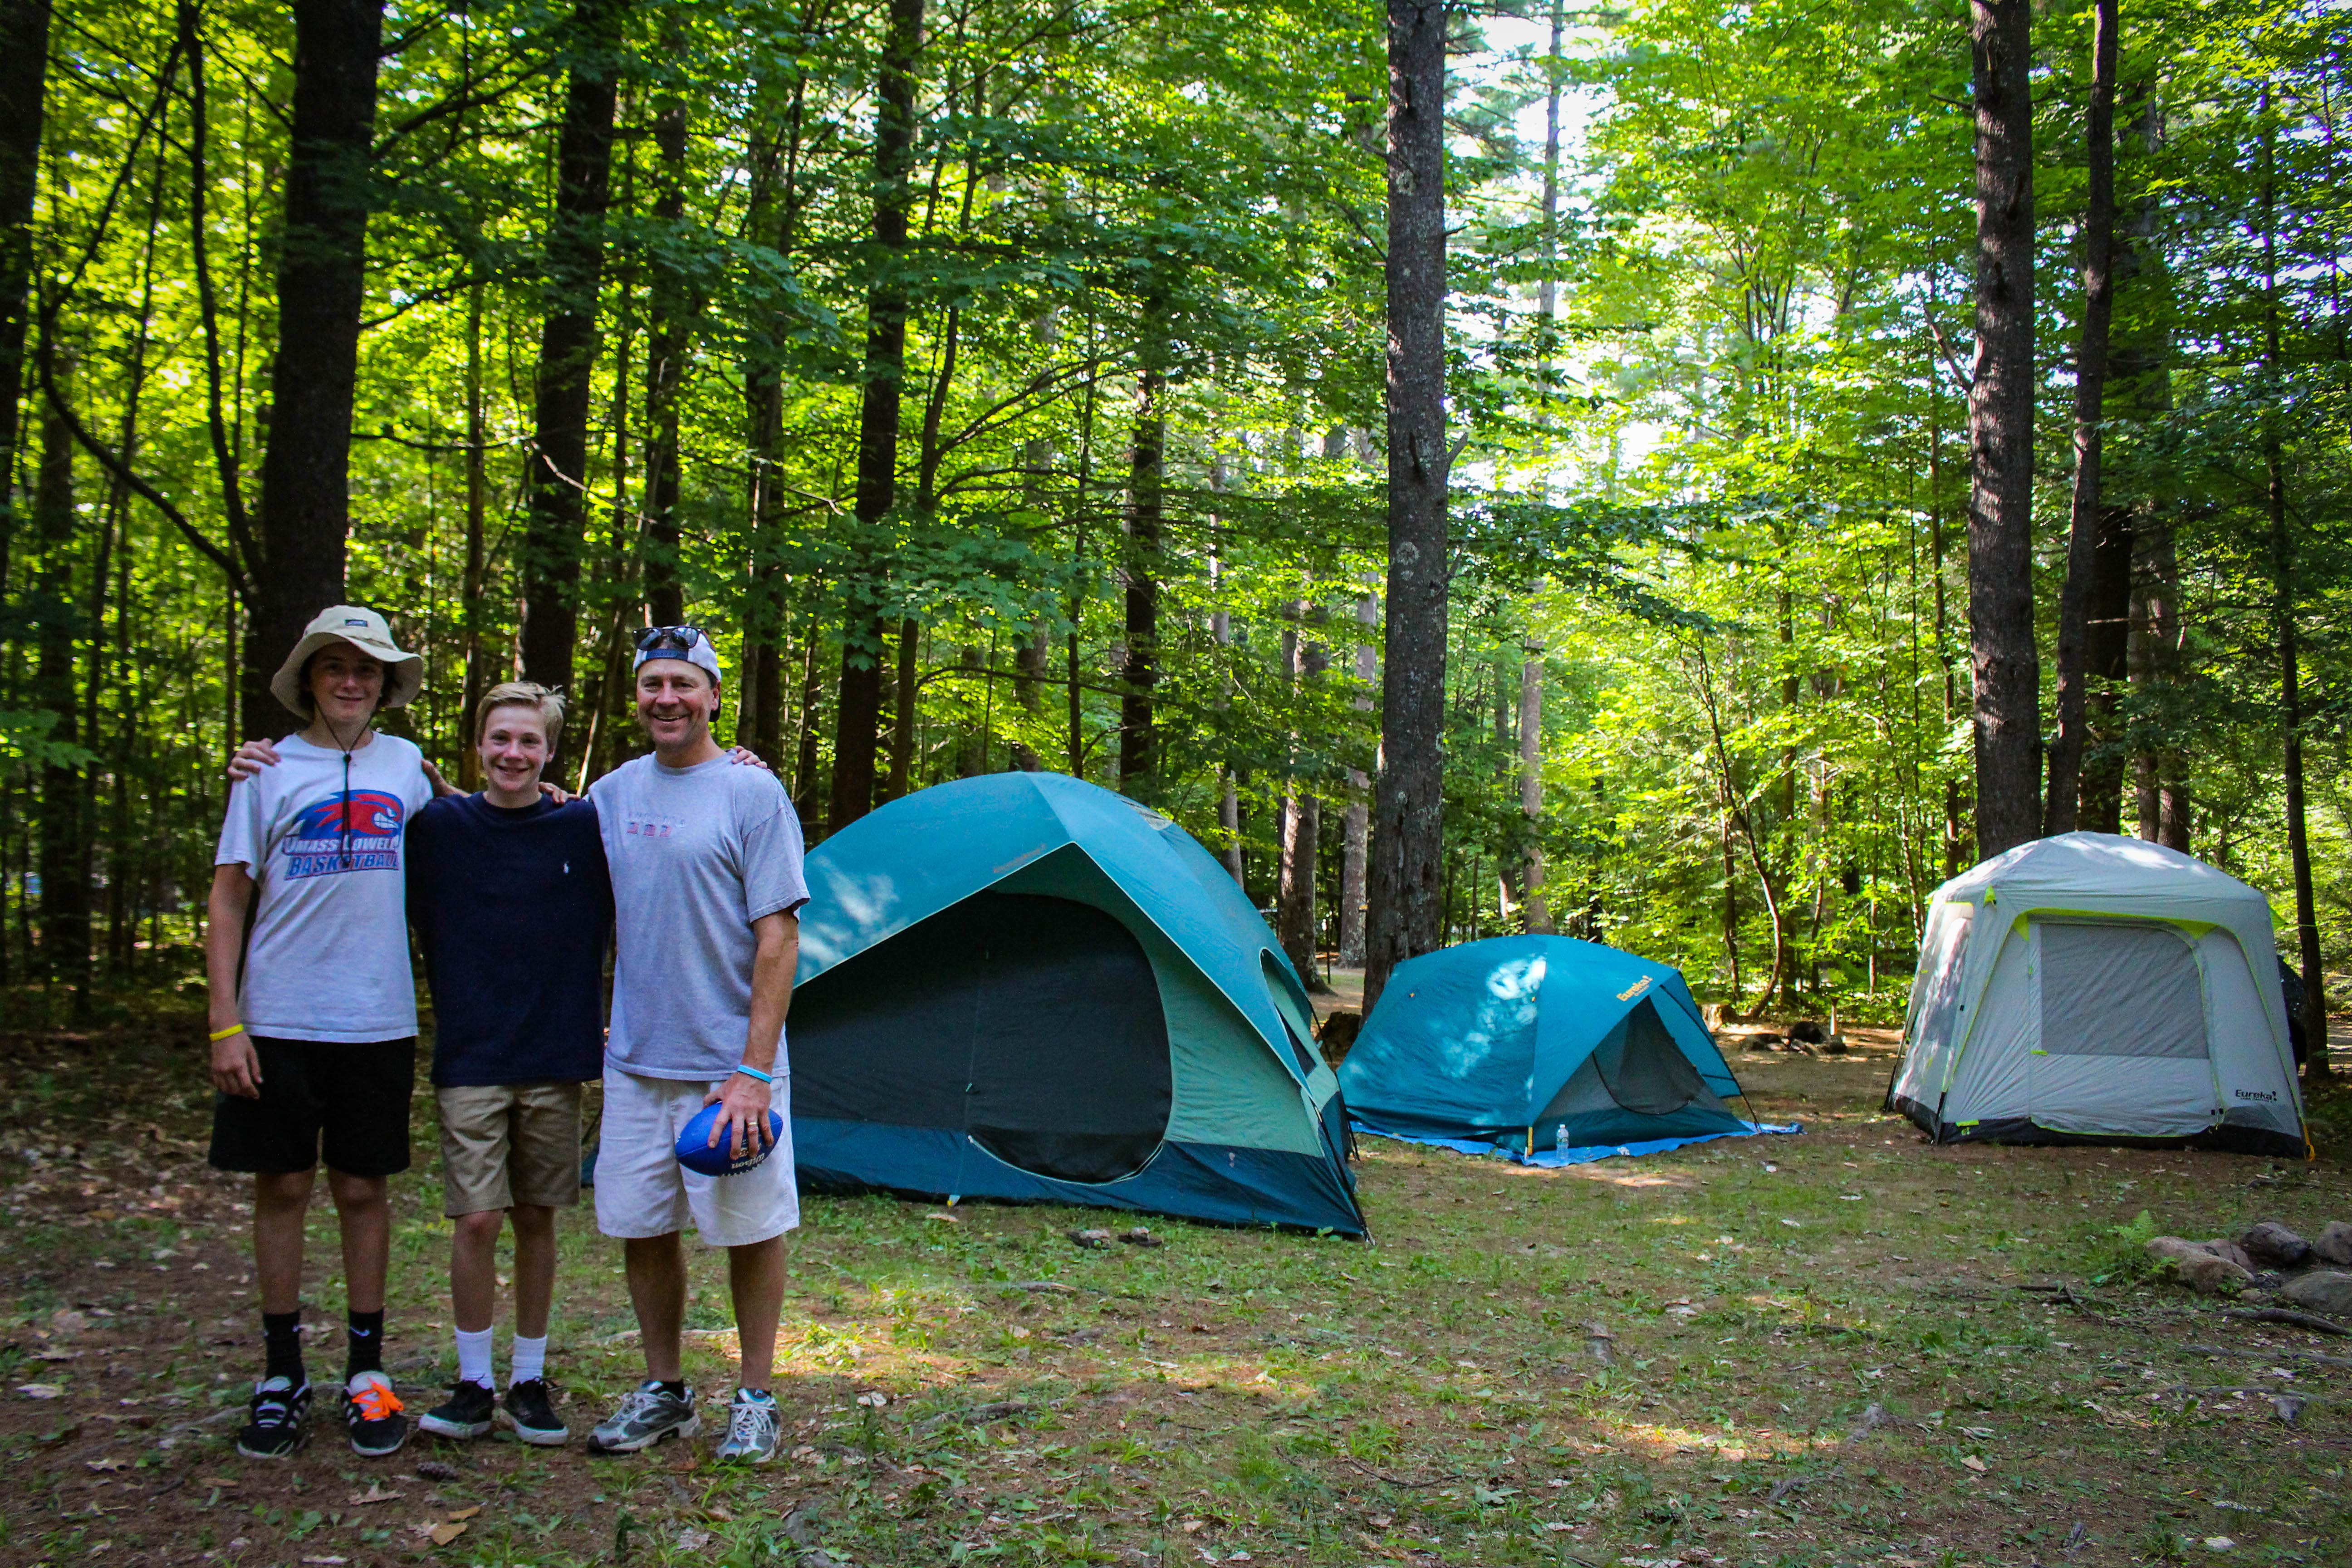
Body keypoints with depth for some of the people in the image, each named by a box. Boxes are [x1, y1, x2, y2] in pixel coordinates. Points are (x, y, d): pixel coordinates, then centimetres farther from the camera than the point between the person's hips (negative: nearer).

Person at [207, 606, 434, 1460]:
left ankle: (366, 1370, 19)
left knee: (363, 1190, 7)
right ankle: (281, 1374, 18)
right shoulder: (269, 770, 1)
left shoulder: (406, 764, 7)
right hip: (280, 1022, -1)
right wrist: (225, 1021, -7)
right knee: (283, 1187, 5)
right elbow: (228, 901, 0)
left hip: (379, 1023, 1)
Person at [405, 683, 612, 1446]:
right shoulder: (440, 826, -1)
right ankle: (473, 1385, 13)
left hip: (556, 1063, 1)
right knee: (477, 1218, -4)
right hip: (471, 1061, -1)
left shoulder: (585, 829, 1)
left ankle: (529, 1383, 21)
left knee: (537, 1219, 9)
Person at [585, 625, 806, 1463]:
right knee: (641, 1228, 11)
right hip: (636, 1061, 5)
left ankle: (755, 1398, 20)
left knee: (753, 1230, 4)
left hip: (729, 1063, -5)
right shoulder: (611, 795, 8)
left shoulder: (752, 794, -9)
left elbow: (778, 939, -12)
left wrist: (755, 1070, -18)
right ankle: (662, 1392, 28)